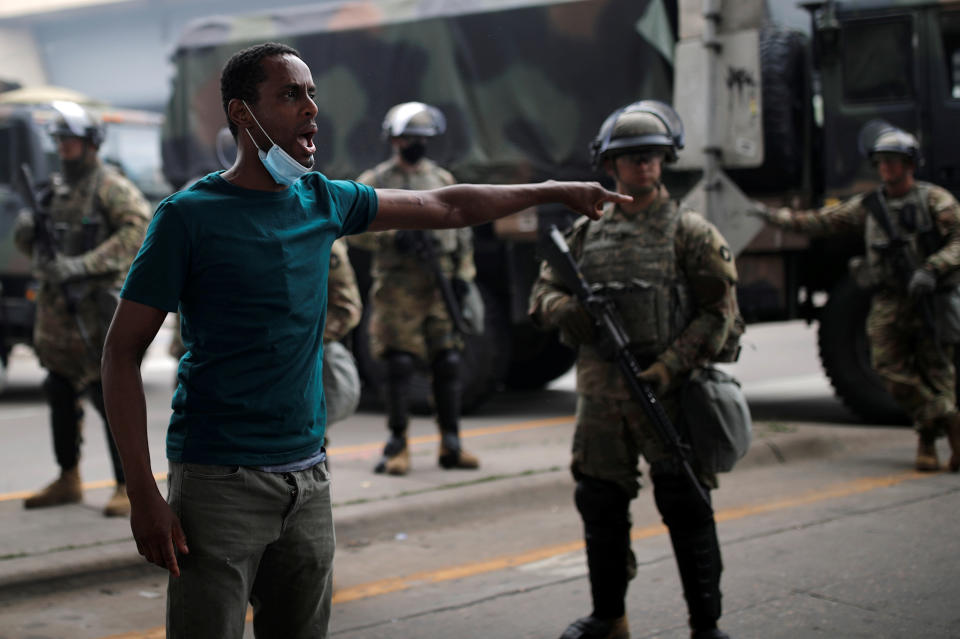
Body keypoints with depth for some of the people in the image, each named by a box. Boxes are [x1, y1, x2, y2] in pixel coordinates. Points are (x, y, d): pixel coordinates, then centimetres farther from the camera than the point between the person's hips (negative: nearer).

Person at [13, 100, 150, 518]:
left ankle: (128, 487, -4)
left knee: (111, 397, -8)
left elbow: (137, 229, -21)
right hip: (56, 308, 8)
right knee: (61, 395, 13)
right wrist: (26, 229, -5)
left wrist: (81, 266, -25)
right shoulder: (56, 189, 15)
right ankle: (69, 480, 25)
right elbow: (30, 244, 21)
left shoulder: (110, 187, -7)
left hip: (96, 308, -8)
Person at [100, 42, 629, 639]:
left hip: (308, 478, 6)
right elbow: (122, 353, -9)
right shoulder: (189, 215, -9)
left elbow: (443, 207, 23)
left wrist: (555, 191, 25)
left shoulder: (322, 201, 9)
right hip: (220, 480, -6)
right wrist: (144, 493, -16)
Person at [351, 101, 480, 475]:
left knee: (448, 362, 2)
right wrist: (393, 237, -18)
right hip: (397, 287, -4)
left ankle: (450, 445, 9)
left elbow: (461, 228, 18)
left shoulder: (442, 179, 15)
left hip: (441, 286, 4)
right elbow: (354, 228, -5)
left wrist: (463, 272, 7)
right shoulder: (374, 182, 2)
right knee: (399, 364, -4)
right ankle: (397, 446, 5)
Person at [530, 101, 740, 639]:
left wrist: (668, 367, -16)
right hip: (600, 393, 4)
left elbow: (719, 312, -5)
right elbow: (544, 288, 15)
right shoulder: (587, 234, 10)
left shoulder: (690, 233, -1)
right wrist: (562, 309, -10)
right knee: (600, 505, 12)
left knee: (687, 509, -1)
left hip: (667, 393, -4)